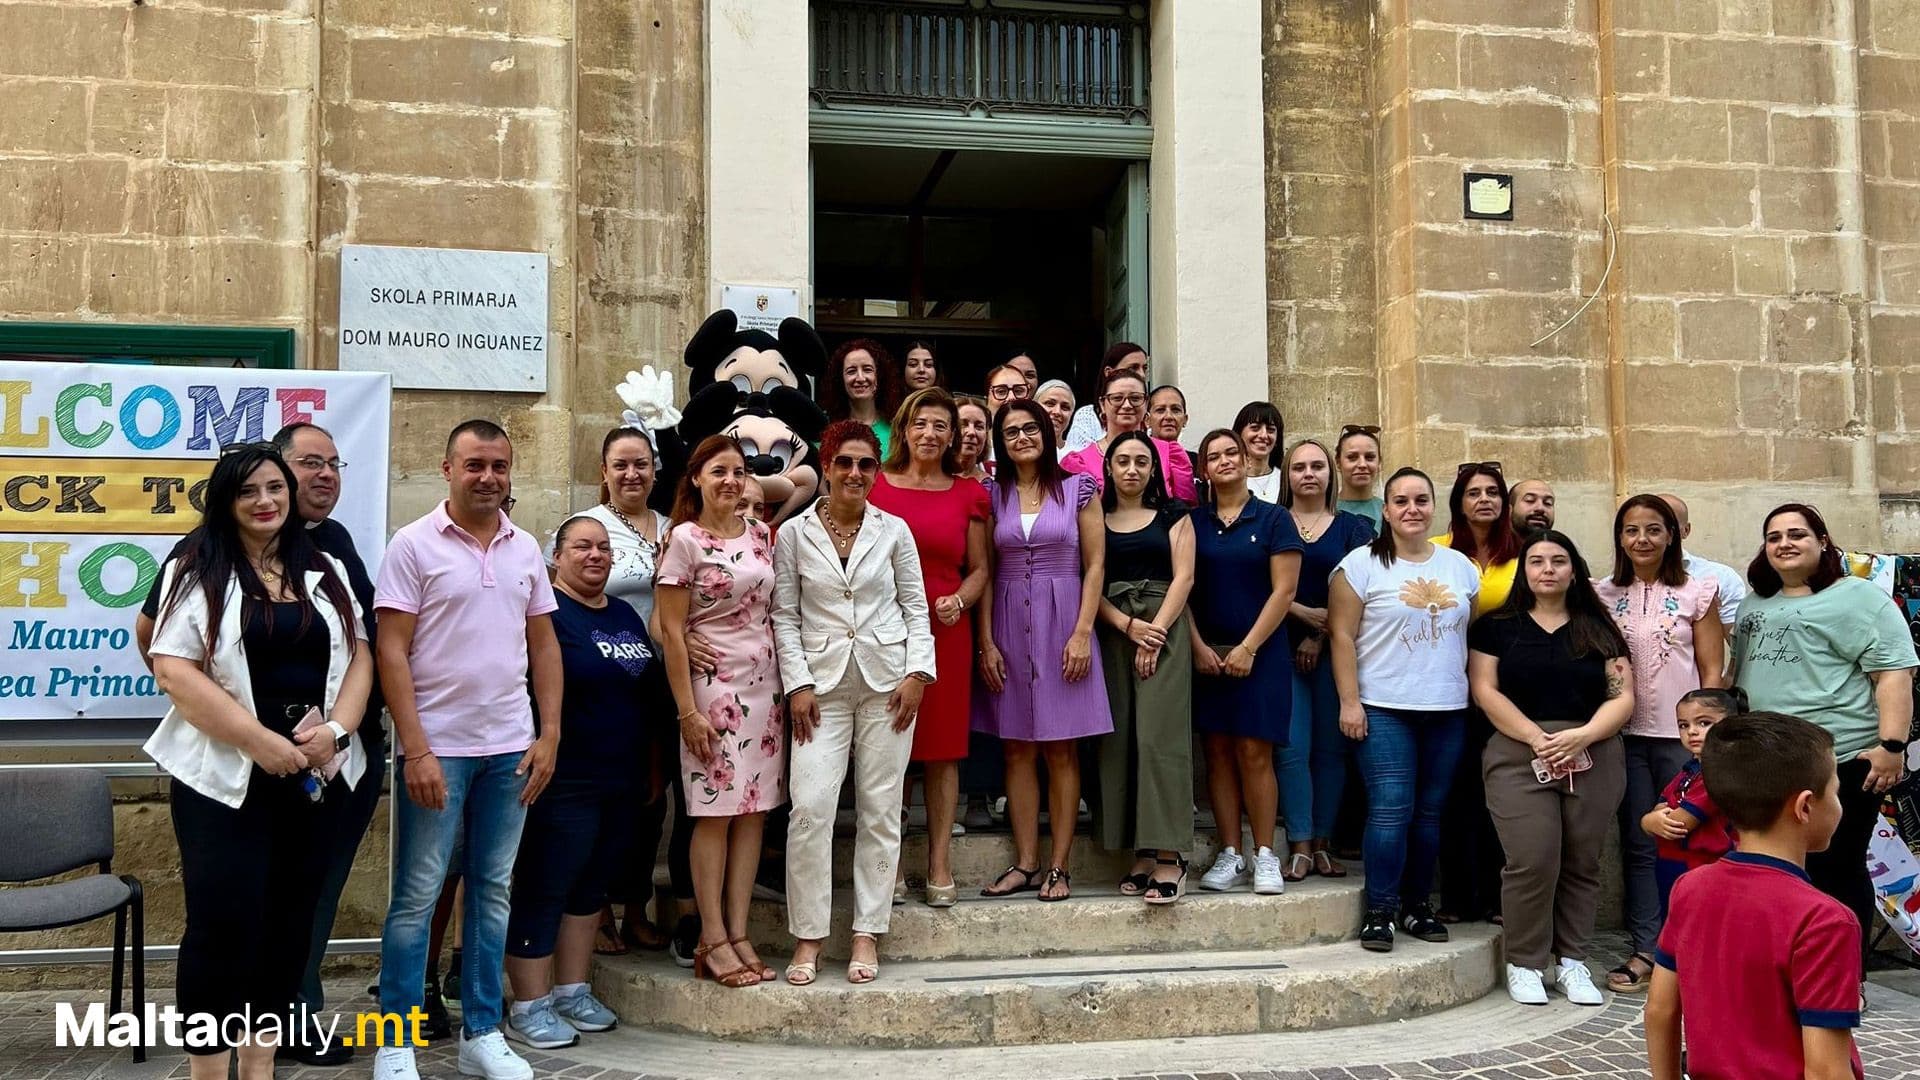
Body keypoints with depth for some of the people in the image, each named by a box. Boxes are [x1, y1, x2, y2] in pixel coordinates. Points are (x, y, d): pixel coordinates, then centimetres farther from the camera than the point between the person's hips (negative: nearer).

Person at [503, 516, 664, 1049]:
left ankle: (572, 992, 26)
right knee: (542, 890, -1)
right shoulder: (544, 611, -10)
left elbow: (650, 690, 19)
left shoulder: (625, 615, 14)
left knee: (591, 886, 15)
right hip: (564, 783, -8)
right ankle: (528, 1008, 8)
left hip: (621, 783, 8)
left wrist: (651, 766, 18)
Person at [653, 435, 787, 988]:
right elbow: (671, 630, -8)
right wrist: (688, 710, -13)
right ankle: (713, 941, 5)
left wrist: (790, 686, 8)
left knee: (754, 810, 5)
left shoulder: (760, 534, 10)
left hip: (765, 684, 5)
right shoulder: (685, 539, -6)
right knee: (716, 812, -2)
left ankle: (738, 934, 12)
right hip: (713, 687, -5)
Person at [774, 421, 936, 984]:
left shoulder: (894, 531, 5)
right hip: (822, 683, -1)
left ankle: (867, 934, 13)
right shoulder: (794, 534, 3)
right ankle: (808, 937, 2)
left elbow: (916, 606, 7)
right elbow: (784, 615, 3)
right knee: (810, 807, -10)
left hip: (887, 681, 1)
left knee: (880, 811, 4)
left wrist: (917, 671, -3)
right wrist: (798, 684, -5)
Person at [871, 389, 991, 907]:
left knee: (943, 750, 4)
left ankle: (940, 865, 11)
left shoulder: (969, 494, 10)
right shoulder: (875, 485, 6)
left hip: (945, 632, 1)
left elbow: (980, 568, 12)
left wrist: (959, 601, -7)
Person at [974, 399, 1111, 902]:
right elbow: (986, 573, 7)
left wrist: (1082, 633, -10)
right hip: (1009, 625, 2)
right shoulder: (993, 495, 8)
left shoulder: (1079, 488, 2)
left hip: (1062, 622, -2)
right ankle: (1025, 863, 10)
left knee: (1061, 748, 0)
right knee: (1017, 747, 4)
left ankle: (1059, 866, 5)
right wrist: (986, 641, -1)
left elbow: (1095, 566, 0)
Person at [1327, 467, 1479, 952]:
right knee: (1391, 810, -9)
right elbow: (1342, 636, -5)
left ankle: (1418, 905, 20)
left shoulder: (1460, 566, 12)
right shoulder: (1361, 564, -3)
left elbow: (1473, 634, 18)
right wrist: (1349, 702, -11)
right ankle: (1380, 912, 0)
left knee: (1430, 812, 9)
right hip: (1384, 710, -4)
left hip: (1447, 710, 5)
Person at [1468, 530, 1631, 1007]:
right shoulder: (1497, 627, 9)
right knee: (1533, 861, -11)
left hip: (1593, 757, 2)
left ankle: (1571, 961, 16)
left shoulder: (1599, 630, 14)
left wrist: (1582, 736, -11)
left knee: (1582, 863, 3)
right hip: (1519, 757, -2)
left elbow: (1622, 697, 7)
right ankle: (1524, 963, 3)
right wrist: (1537, 738, -12)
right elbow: (1486, 690, 0)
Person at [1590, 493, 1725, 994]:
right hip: (1626, 735, 2)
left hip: (1682, 735, -2)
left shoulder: (1697, 593, 2)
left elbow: (1712, 671, 1)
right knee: (1638, 844, 6)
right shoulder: (1603, 595, 8)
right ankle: (1644, 950, 11)